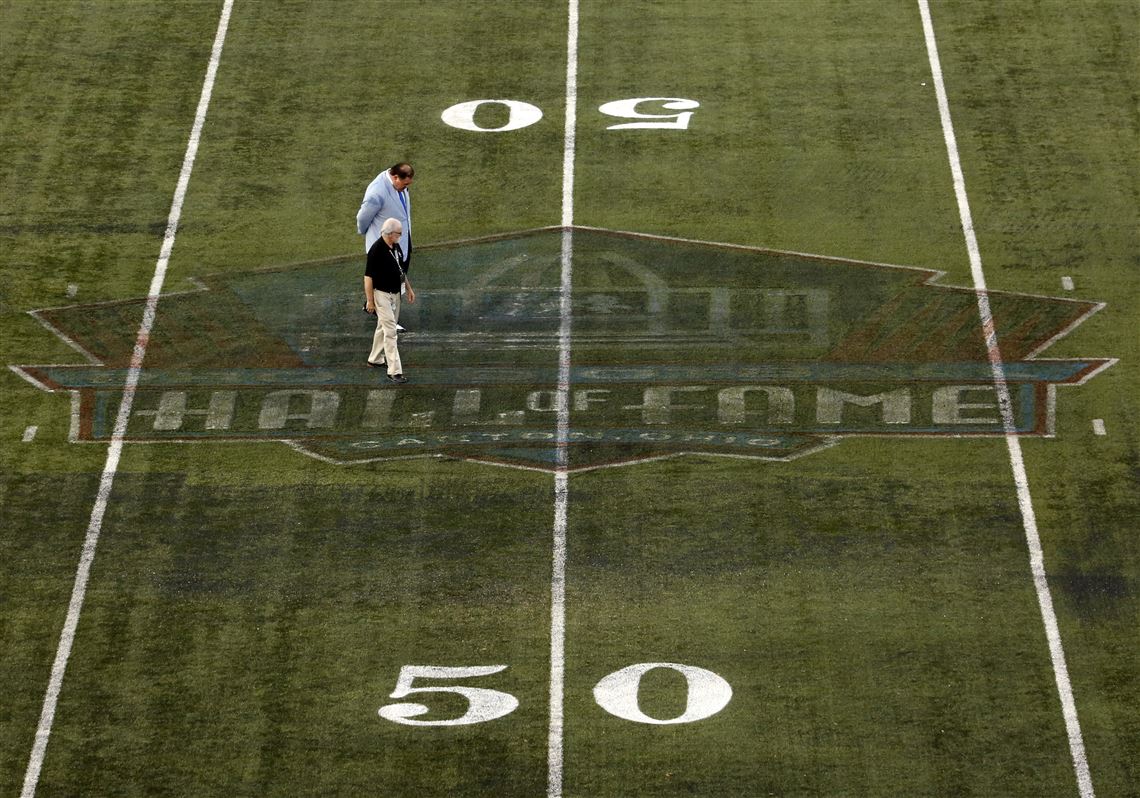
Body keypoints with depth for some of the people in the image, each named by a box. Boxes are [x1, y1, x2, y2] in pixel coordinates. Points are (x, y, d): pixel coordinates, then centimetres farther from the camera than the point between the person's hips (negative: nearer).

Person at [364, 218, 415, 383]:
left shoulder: (396, 247, 6)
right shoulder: (377, 249, -20)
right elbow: (368, 276, -18)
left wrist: (409, 288, 18)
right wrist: (369, 300, -18)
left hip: (395, 293, 8)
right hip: (381, 294, -8)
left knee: (383, 327, 20)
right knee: (390, 331, -12)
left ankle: (375, 359, 36)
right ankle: (395, 371, -13)